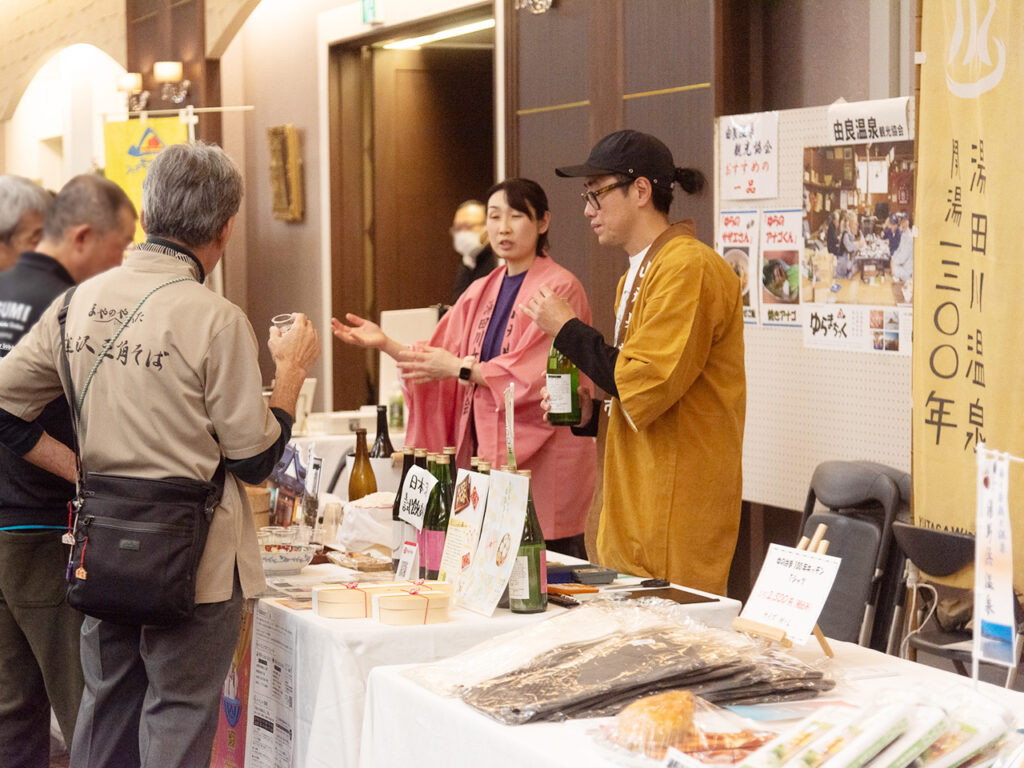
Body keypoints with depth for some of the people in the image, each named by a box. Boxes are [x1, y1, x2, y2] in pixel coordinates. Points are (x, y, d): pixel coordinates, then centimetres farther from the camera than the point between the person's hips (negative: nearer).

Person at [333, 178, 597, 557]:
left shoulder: (559, 289, -7)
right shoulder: (480, 292, 16)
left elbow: (537, 374, -15)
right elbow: (444, 360, 13)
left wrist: (460, 368, -15)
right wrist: (386, 344, -1)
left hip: (541, 455, -6)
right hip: (485, 450, 6)